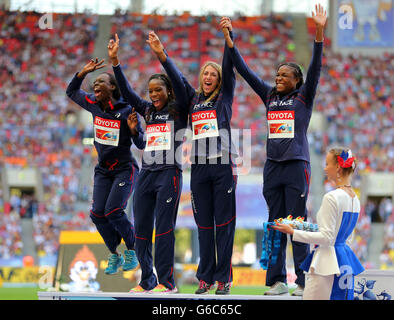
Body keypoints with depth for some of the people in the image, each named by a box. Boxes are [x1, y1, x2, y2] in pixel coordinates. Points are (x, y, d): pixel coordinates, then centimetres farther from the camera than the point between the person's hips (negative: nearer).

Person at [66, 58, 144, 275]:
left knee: (113, 211, -18)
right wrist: (84, 72, 5)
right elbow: (71, 92, 17)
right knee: (97, 213, -4)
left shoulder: (126, 111, -14)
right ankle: (114, 256, 13)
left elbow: (142, 144, -10)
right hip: (103, 170, 6)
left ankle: (131, 250, 4)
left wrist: (134, 130, -30)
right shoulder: (94, 105, 1)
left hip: (125, 169, -6)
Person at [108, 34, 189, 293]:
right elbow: (127, 92, 14)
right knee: (141, 229, 4)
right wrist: (115, 61, 5)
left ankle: (167, 282, -7)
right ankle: (147, 281, 11)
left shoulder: (178, 110, 2)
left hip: (169, 173, -6)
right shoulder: (149, 111, 18)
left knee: (164, 228, -9)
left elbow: (179, 83, -12)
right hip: (146, 173, 6)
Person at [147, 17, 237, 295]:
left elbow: (229, 68, -4)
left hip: (223, 166, -3)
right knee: (203, 224, 5)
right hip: (199, 166, 3)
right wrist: (161, 53, -5)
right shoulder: (193, 99, 16)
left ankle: (224, 277, -1)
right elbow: (176, 76, 9)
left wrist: (229, 37, -18)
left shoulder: (225, 97, 8)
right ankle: (205, 277, 10)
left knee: (224, 222, -3)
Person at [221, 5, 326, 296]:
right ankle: (277, 280, 10)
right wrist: (229, 40, 6)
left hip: (297, 166, -5)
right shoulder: (270, 96, 12)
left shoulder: (304, 97, 1)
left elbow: (315, 69, -11)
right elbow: (245, 71, 12)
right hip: (273, 166, 5)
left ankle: (304, 282, -2)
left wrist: (319, 33, -23)